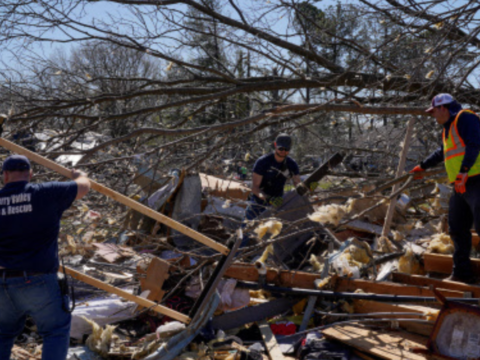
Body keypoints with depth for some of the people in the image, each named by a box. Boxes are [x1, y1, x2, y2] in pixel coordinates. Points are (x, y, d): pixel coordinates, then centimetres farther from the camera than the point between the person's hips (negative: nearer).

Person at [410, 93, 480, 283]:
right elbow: (441, 153, 39)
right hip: (461, 185, 10)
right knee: (457, 229, 10)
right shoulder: (448, 128, 23)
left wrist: (463, 171, -27)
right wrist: (422, 166, 50)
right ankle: (462, 273, 18)